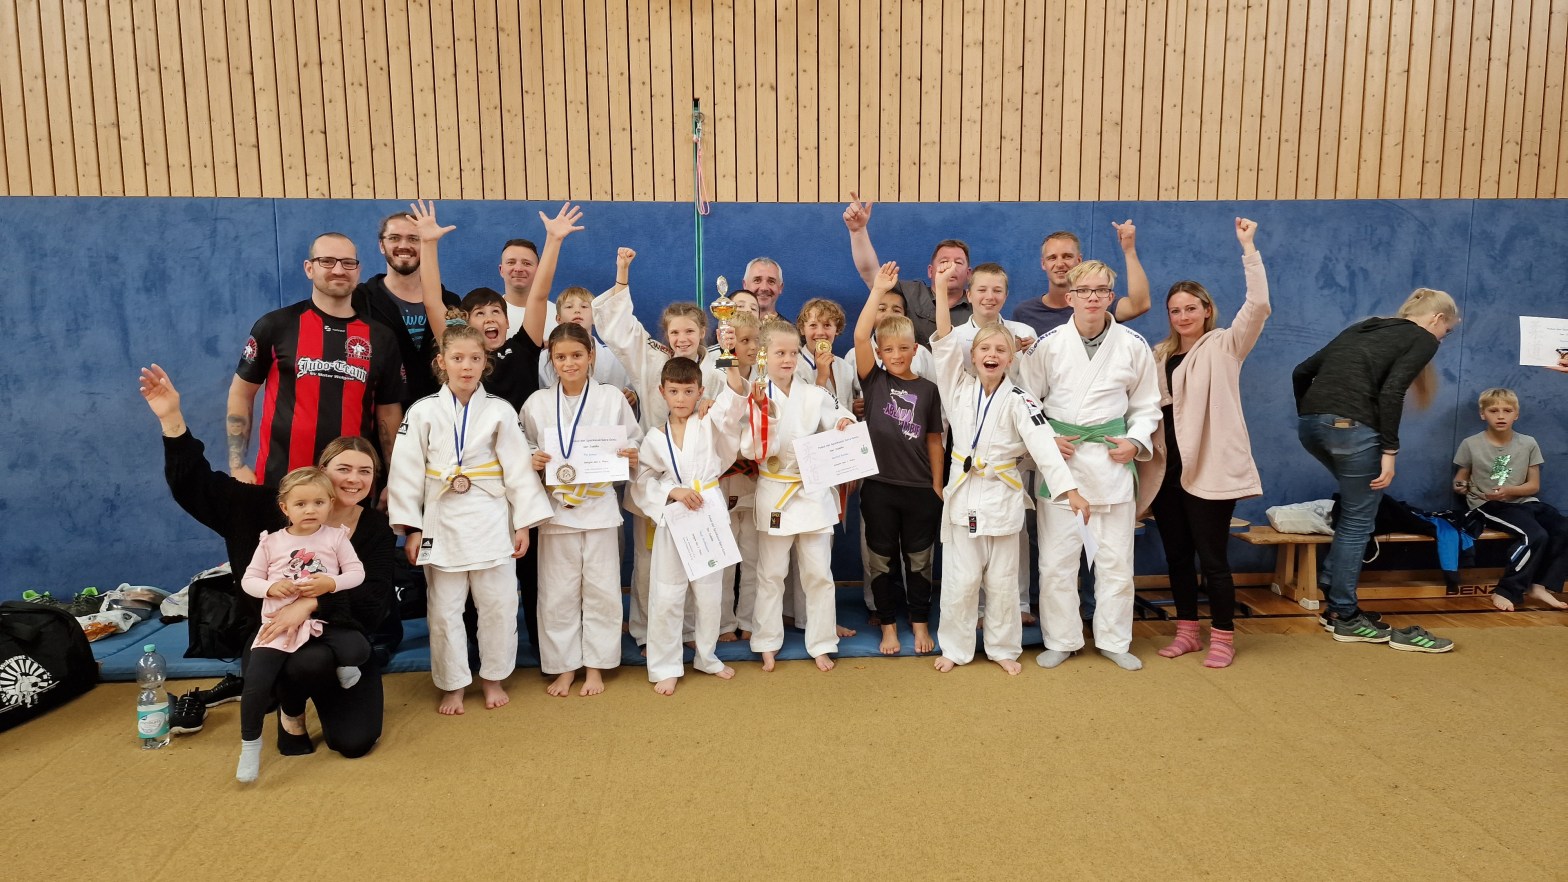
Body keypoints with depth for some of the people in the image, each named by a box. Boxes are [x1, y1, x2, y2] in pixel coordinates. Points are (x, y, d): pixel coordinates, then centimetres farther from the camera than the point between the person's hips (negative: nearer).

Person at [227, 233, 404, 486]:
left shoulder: (381, 337, 4)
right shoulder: (276, 325, -1)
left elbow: (388, 412, 8)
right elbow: (241, 392, 7)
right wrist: (237, 466, -1)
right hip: (281, 481, -1)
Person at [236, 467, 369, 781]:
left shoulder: (336, 537, 2)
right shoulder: (271, 542, 5)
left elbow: (357, 573, 1)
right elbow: (248, 580, 9)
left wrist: (331, 583, -17)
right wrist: (271, 587, -11)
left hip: (324, 620, 0)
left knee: (358, 650, -27)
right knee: (256, 681, -13)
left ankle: (340, 663, 11)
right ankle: (250, 744, 11)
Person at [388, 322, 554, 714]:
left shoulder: (500, 411, -1)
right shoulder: (423, 412, -2)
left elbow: (518, 468, -1)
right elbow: (407, 472, 0)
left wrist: (524, 524, -2)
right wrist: (411, 528, -2)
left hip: (491, 521, 0)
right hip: (443, 522, 0)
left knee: (498, 605, 7)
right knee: (444, 610, 7)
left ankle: (492, 677, 26)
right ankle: (452, 684, 24)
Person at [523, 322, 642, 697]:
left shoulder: (612, 398, -1)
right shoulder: (537, 403, 2)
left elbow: (635, 445, 7)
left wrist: (632, 458, -14)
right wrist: (533, 462, -12)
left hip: (599, 507, 0)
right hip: (556, 508, 1)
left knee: (601, 590, 6)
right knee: (557, 593, 6)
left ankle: (595, 666, 21)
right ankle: (564, 667, 22)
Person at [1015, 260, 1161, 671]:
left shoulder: (1133, 345, 1)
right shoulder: (1048, 344, -2)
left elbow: (1146, 404, 11)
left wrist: (1136, 441, -4)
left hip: (1111, 458, 1)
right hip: (1058, 457, -1)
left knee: (1115, 557, 8)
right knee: (1056, 558, 3)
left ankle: (1114, 641, 24)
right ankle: (1061, 640, 19)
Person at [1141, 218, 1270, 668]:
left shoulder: (1224, 346, -1)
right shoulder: (1160, 354, 13)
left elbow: (1258, 304, -15)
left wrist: (1247, 246, -16)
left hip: (1209, 468, -5)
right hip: (1167, 468, 5)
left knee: (1212, 556, -1)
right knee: (1176, 554, 11)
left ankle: (1223, 636, 13)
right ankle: (1187, 630, 24)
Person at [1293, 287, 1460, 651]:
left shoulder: (1361, 328, 26)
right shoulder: (1423, 339, 8)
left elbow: (1302, 372, 21)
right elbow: (1390, 392, -10)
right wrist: (1390, 451, -8)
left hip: (1310, 424, 7)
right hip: (1350, 427, -7)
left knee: (1355, 505, 26)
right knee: (1357, 521, 9)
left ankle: (1332, 588, 26)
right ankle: (1345, 617, 18)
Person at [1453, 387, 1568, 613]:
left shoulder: (1528, 444, 4)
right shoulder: (1470, 444, -3)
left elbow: (1534, 485, 4)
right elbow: (1460, 478, 7)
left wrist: (1509, 490, -16)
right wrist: (1459, 486, -17)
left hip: (1523, 501, 5)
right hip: (1488, 505, -5)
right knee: (1535, 535, -29)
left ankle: (1540, 585, -7)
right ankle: (1507, 592, -17)